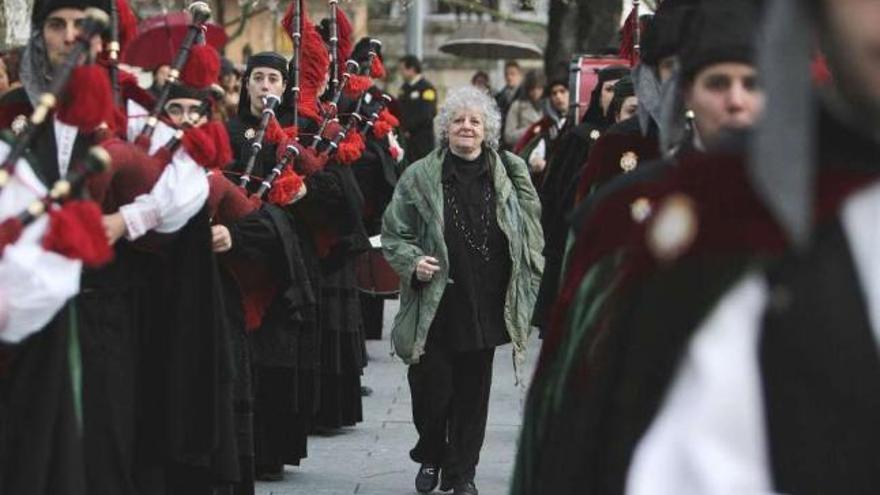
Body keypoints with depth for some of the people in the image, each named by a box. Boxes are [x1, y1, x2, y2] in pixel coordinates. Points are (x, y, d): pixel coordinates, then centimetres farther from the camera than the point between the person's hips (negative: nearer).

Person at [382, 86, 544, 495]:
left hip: (485, 305, 2)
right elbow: (394, 233, 3)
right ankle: (430, 457, 26)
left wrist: (527, 277, 6)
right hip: (435, 306, -2)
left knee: (472, 392, 7)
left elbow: (530, 228, 13)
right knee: (431, 388, 0)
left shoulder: (508, 174, 4)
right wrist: (412, 261, -15)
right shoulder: (420, 177, -2)